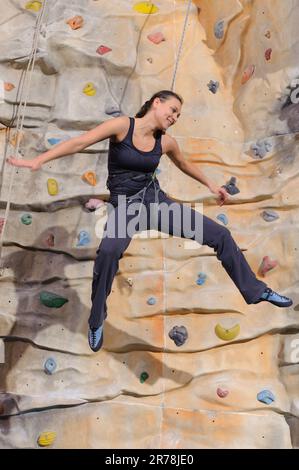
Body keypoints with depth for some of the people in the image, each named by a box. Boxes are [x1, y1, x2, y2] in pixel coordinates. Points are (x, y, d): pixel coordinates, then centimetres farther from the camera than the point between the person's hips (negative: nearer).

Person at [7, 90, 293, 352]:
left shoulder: (166, 142, 4)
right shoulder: (123, 125, -9)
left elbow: (183, 164, 25)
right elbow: (79, 142, -16)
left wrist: (210, 184, 31)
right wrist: (39, 160, -24)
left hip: (155, 200, 5)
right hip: (125, 206, -4)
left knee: (221, 235, -2)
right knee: (108, 251, -38)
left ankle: (256, 291, 17)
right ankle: (96, 321, -13)